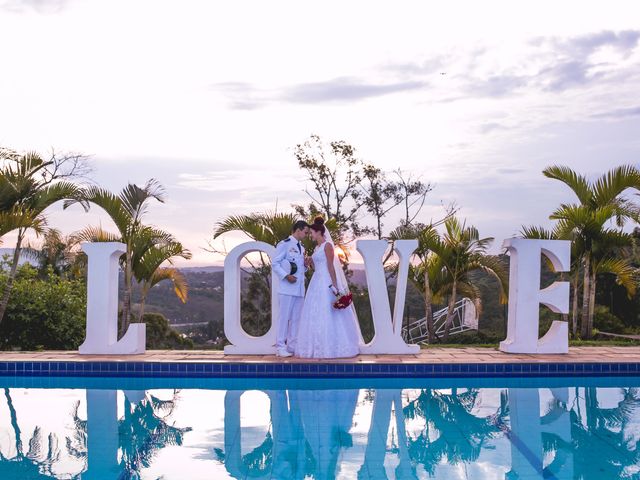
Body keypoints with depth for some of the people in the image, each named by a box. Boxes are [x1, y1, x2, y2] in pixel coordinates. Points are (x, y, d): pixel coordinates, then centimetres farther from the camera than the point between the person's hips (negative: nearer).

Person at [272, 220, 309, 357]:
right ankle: (280, 347, -2)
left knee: (296, 318, 7)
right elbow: (275, 264, -7)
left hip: (299, 288, 7)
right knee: (284, 317, -6)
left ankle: (292, 346, 11)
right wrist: (286, 276, -19)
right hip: (287, 288, -7)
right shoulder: (284, 244, -4)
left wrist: (306, 265, 5)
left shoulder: (301, 248, 20)